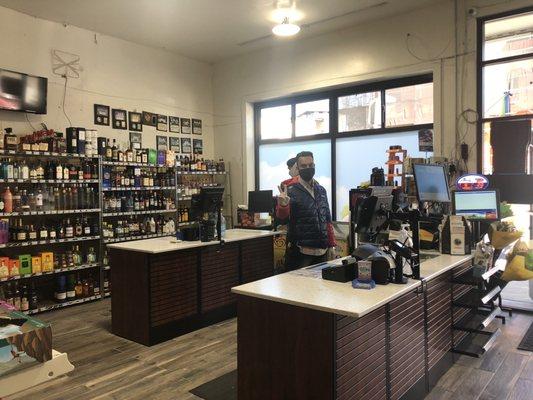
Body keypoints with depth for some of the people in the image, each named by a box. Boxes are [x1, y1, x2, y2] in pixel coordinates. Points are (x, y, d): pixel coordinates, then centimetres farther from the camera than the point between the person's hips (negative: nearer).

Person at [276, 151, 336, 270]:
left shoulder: (321, 190, 12)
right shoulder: (291, 190, -5)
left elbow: (327, 220, 17)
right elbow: (282, 218, -13)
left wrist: (331, 245, 13)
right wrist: (283, 205, -34)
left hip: (322, 251, 5)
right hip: (300, 251, -5)